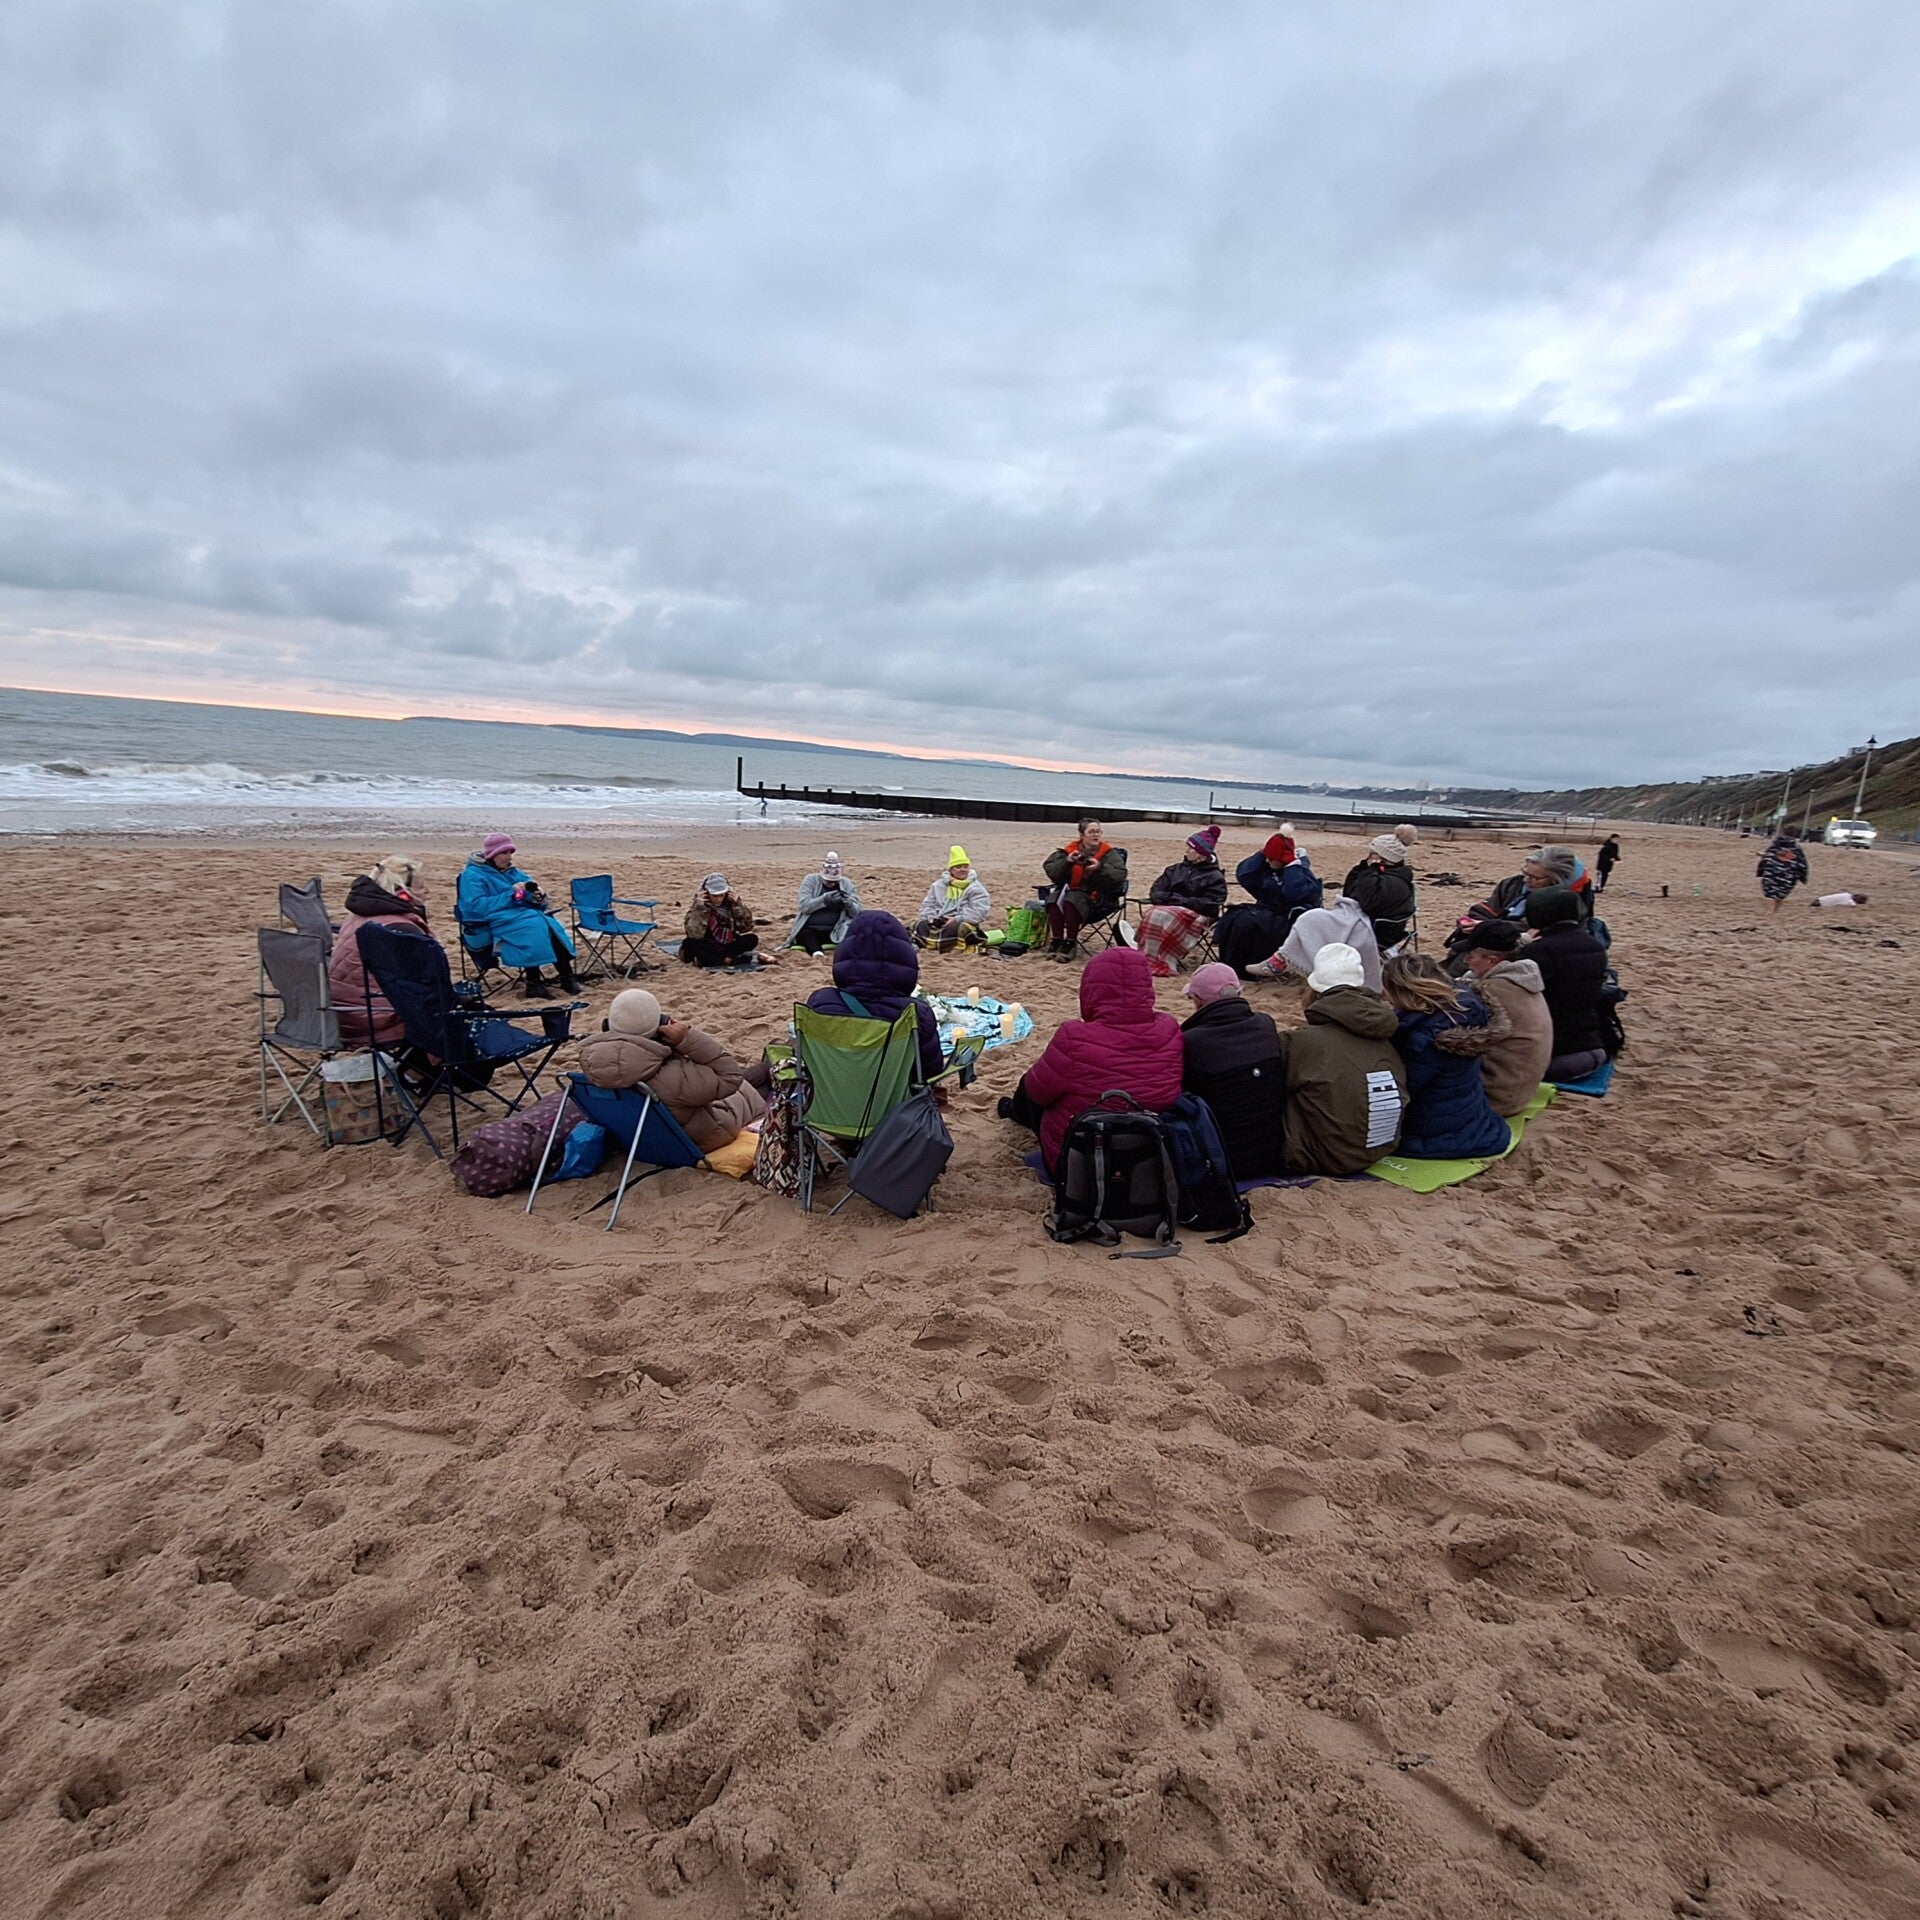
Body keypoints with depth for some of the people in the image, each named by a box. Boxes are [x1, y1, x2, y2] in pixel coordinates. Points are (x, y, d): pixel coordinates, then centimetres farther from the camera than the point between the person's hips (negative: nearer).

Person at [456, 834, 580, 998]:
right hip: (492, 925, -6)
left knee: (550, 925, -24)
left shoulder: (511, 872, 19)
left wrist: (539, 898, -7)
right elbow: (476, 907, -16)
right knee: (533, 926, -33)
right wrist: (509, 894, -17)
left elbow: (533, 902, 18)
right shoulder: (472, 875, -1)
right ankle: (533, 984, -33)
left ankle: (567, 978, -27)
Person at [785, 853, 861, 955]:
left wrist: (848, 903, -23)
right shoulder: (811, 880, 1)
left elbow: (857, 912, 1)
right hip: (809, 929, -1)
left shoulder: (847, 884, 7)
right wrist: (824, 899, -27)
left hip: (835, 931, 1)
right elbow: (804, 906, -11)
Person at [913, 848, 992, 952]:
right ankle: (914, 944, -48)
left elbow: (979, 910, -10)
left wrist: (956, 919, -19)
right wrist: (930, 917, -5)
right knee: (920, 925, -24)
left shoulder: (975, 888, 4)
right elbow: (927, 905, 19)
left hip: (961, 924, -4)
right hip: (938, 923, 5)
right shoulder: (938, 886, 19)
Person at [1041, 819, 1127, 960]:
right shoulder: (1069, 851, 7)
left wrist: (1100, 868, -25)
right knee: (1054, 901, -27)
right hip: (1070, 890, 3)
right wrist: (1066, 861, -19)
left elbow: (1120, 874, -11)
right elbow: (1050, 870, -2)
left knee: (1071, 902, -32)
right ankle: (1057, 940, -12)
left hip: (1095, 895, -3)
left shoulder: (1109, 853, 2)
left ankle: (1070, 943, -20)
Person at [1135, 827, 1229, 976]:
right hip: (1169, 908, 5)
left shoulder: (1215, 877, 3)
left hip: (1197, 915, -5)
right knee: (1152, 914, -31)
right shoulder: (1176, 869, 19)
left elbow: (1210, 904, -10)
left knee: (1164, 917, -35)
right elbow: (1155, 891, 13)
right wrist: (1167, 898, -10)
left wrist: (1181, 900, -16)